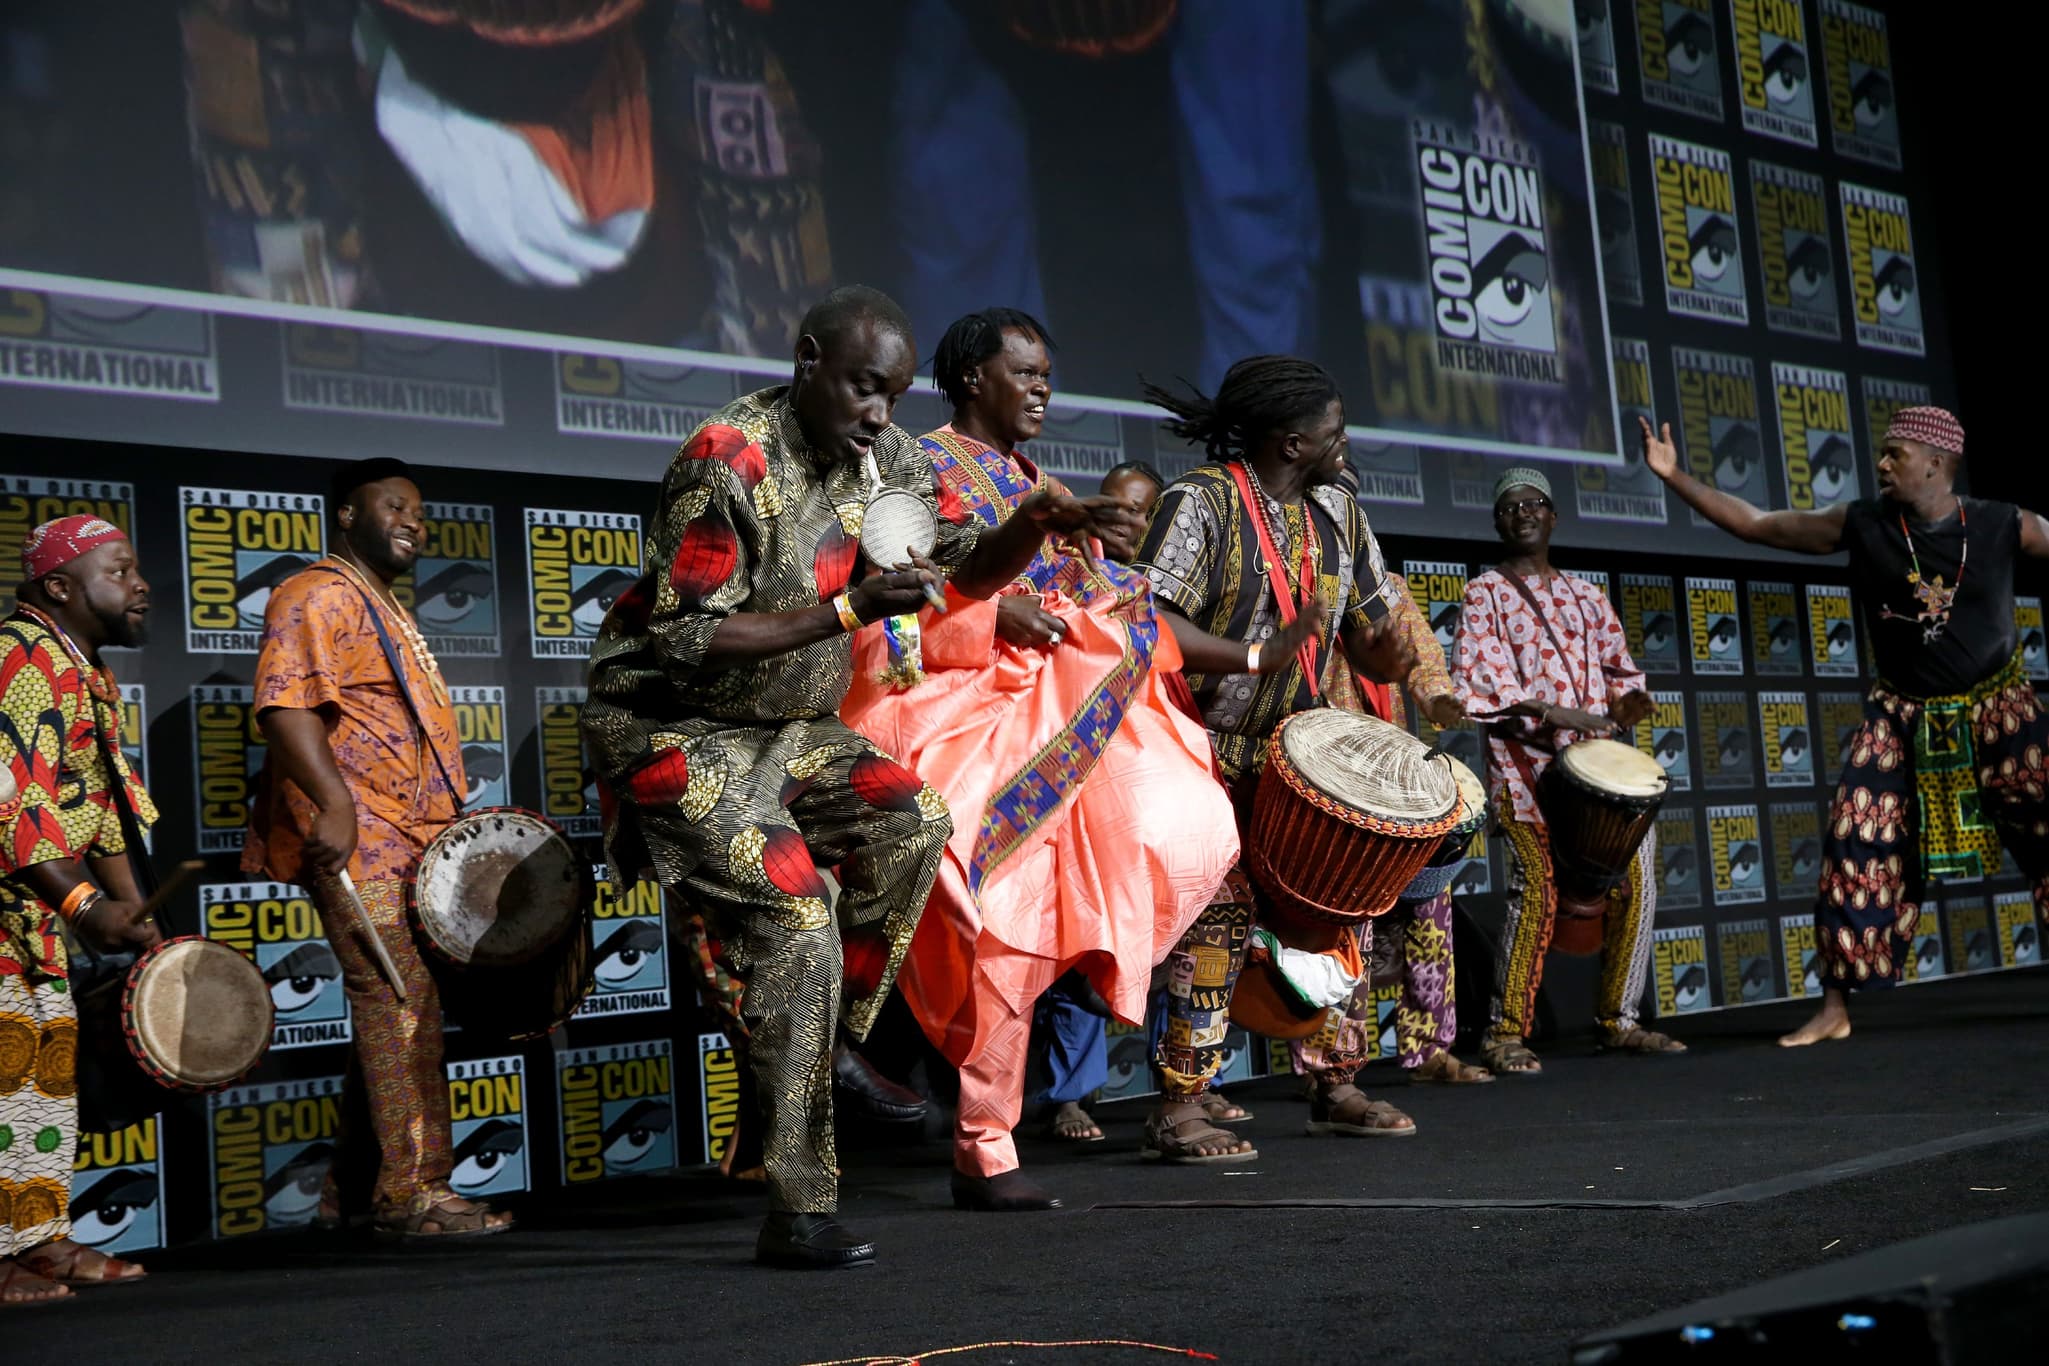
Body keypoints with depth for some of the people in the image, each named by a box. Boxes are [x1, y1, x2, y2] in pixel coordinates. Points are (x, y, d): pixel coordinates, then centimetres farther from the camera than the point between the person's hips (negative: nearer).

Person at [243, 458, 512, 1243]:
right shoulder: (319, 597, -6)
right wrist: (333, 802, -32)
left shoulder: (384, 609, 26)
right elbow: (286, 705, -20)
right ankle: (410, 1193, -12)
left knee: (396, 1003, 11)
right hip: (356, 838, -10)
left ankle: (350, 1182, 18)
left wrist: (451, 817, 27)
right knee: (400, 999, -13)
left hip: (406, 841, 10)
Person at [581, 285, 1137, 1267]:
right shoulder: (726, 461, -21)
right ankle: (796, 1212, -14)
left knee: (913, 820, -18)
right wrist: (848, 610, -29)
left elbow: (969, 567, 6)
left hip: (788, 729, 7)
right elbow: (689, 642, -24)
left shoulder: (881, 457, 2)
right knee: (797, 917, -20)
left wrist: (1038, 520, -15)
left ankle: (818, 1052, -5)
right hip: (674, 729, -7)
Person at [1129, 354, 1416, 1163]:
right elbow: (1150, 623, -22)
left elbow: (1364, 630, 16)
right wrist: (1259, 656, -30)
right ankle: (1177, 1110, -9)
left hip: (1298, 751, 8)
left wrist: (1382, 654, -6)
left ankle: (1337, 1088, 20)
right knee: (1221, 907, -14)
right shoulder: (1200, 501, -11)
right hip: (1208, 749, -7)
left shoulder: (1335, 511, 12)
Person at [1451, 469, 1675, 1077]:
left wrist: (1628, 700, -1)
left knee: (1636, 881, 1)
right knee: (1537, 885, -17)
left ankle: (1617, 1019, 16)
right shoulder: (1485, 593, 4)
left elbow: (1621, 667, 23)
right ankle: (1505, 1033, -9)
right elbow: (1480, 677, -9)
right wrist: (1555, 712, -20)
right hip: (1525, 763, -6)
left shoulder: (1585, 595, 20)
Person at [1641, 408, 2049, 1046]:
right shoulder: (1862, 526, -5)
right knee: (1858, 843, -6)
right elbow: (1758, 525, -3)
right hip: (1901, 717, 1)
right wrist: (1677, 477, -8)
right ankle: (1835, 1007, 3)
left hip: (1997, 707, -1)